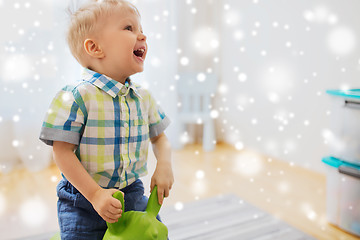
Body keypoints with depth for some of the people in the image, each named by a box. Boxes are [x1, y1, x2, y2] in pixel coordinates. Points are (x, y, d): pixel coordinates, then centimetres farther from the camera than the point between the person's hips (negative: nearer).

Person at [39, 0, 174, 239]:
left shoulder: (143, 97, 0)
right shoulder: (75, 97, -18)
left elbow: (159, 137, 10)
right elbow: (63, 152, -16)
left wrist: (164, 165, -9)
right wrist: (96, 194, -21)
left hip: (133, 195, 5)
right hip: (84, 201, -4)